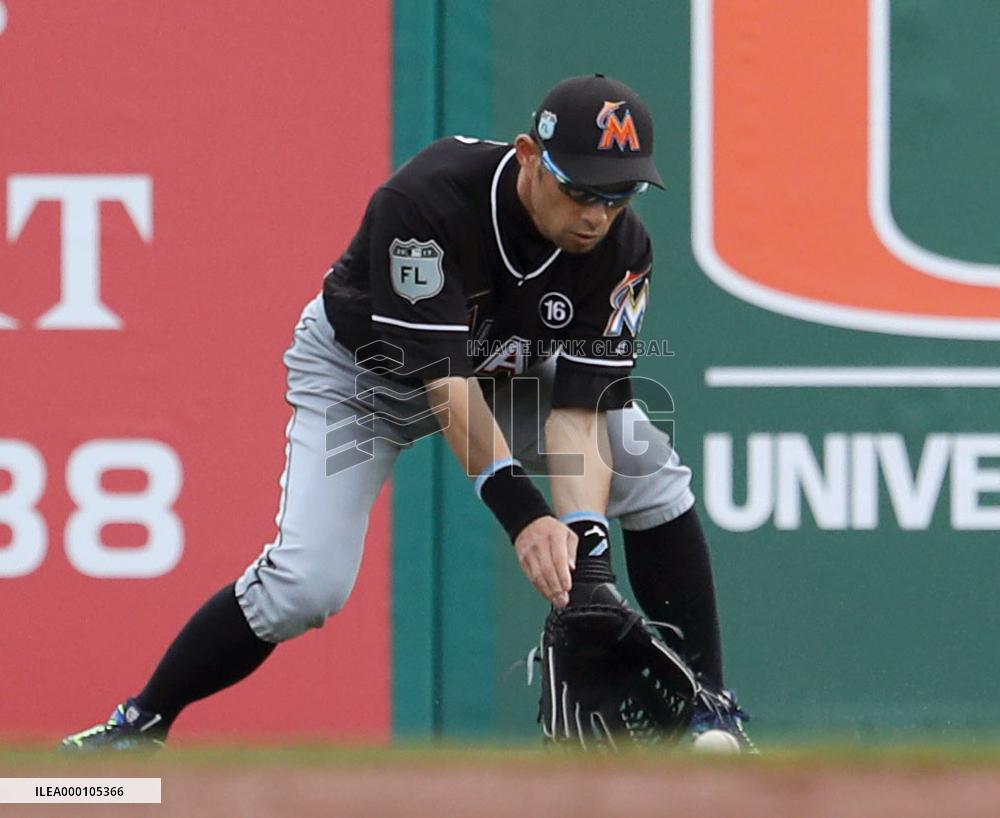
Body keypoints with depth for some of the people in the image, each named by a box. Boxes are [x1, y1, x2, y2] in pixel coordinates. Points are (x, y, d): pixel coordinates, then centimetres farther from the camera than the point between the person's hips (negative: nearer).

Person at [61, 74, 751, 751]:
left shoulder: (622, 248, -25)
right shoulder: (425, 200, -39)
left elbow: (578, 403, -26)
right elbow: (445, 378, -41)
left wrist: (584, 532, -42)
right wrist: (523, 513, -49)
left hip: (509, 364, 4)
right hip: (365, 370, -4)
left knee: (653, 474, -13)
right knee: (307, 583, -20)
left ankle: (706, 709, 0)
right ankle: (139, 725, -2)